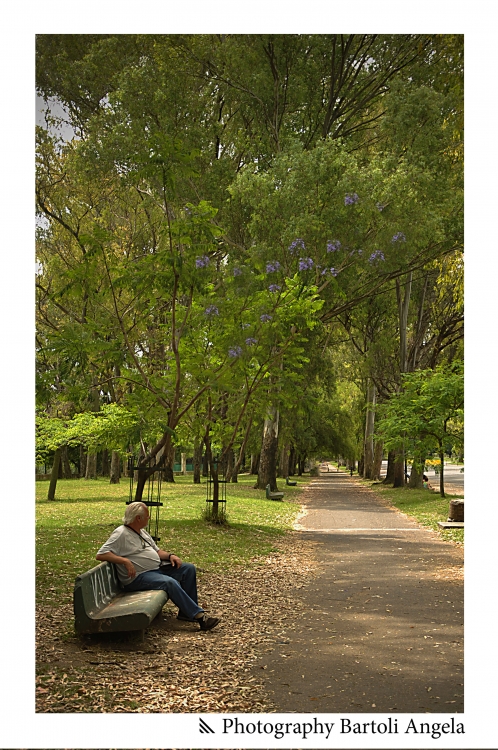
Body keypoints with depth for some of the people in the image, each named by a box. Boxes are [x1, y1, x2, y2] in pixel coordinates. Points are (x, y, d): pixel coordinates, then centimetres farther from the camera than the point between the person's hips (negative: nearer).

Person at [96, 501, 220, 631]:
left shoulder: (142, 532, 17)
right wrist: (125, 561, -29)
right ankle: (199, 616, -28)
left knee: (189, 568, -2)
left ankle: (186, 612, -2)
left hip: (158, 568, 9)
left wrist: (170, 555, 1)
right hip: (138, 577, -9)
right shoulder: (121, 534, -11)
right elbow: (100, 555, -19)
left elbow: (157, 551, 23)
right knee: (169, 582, -32)